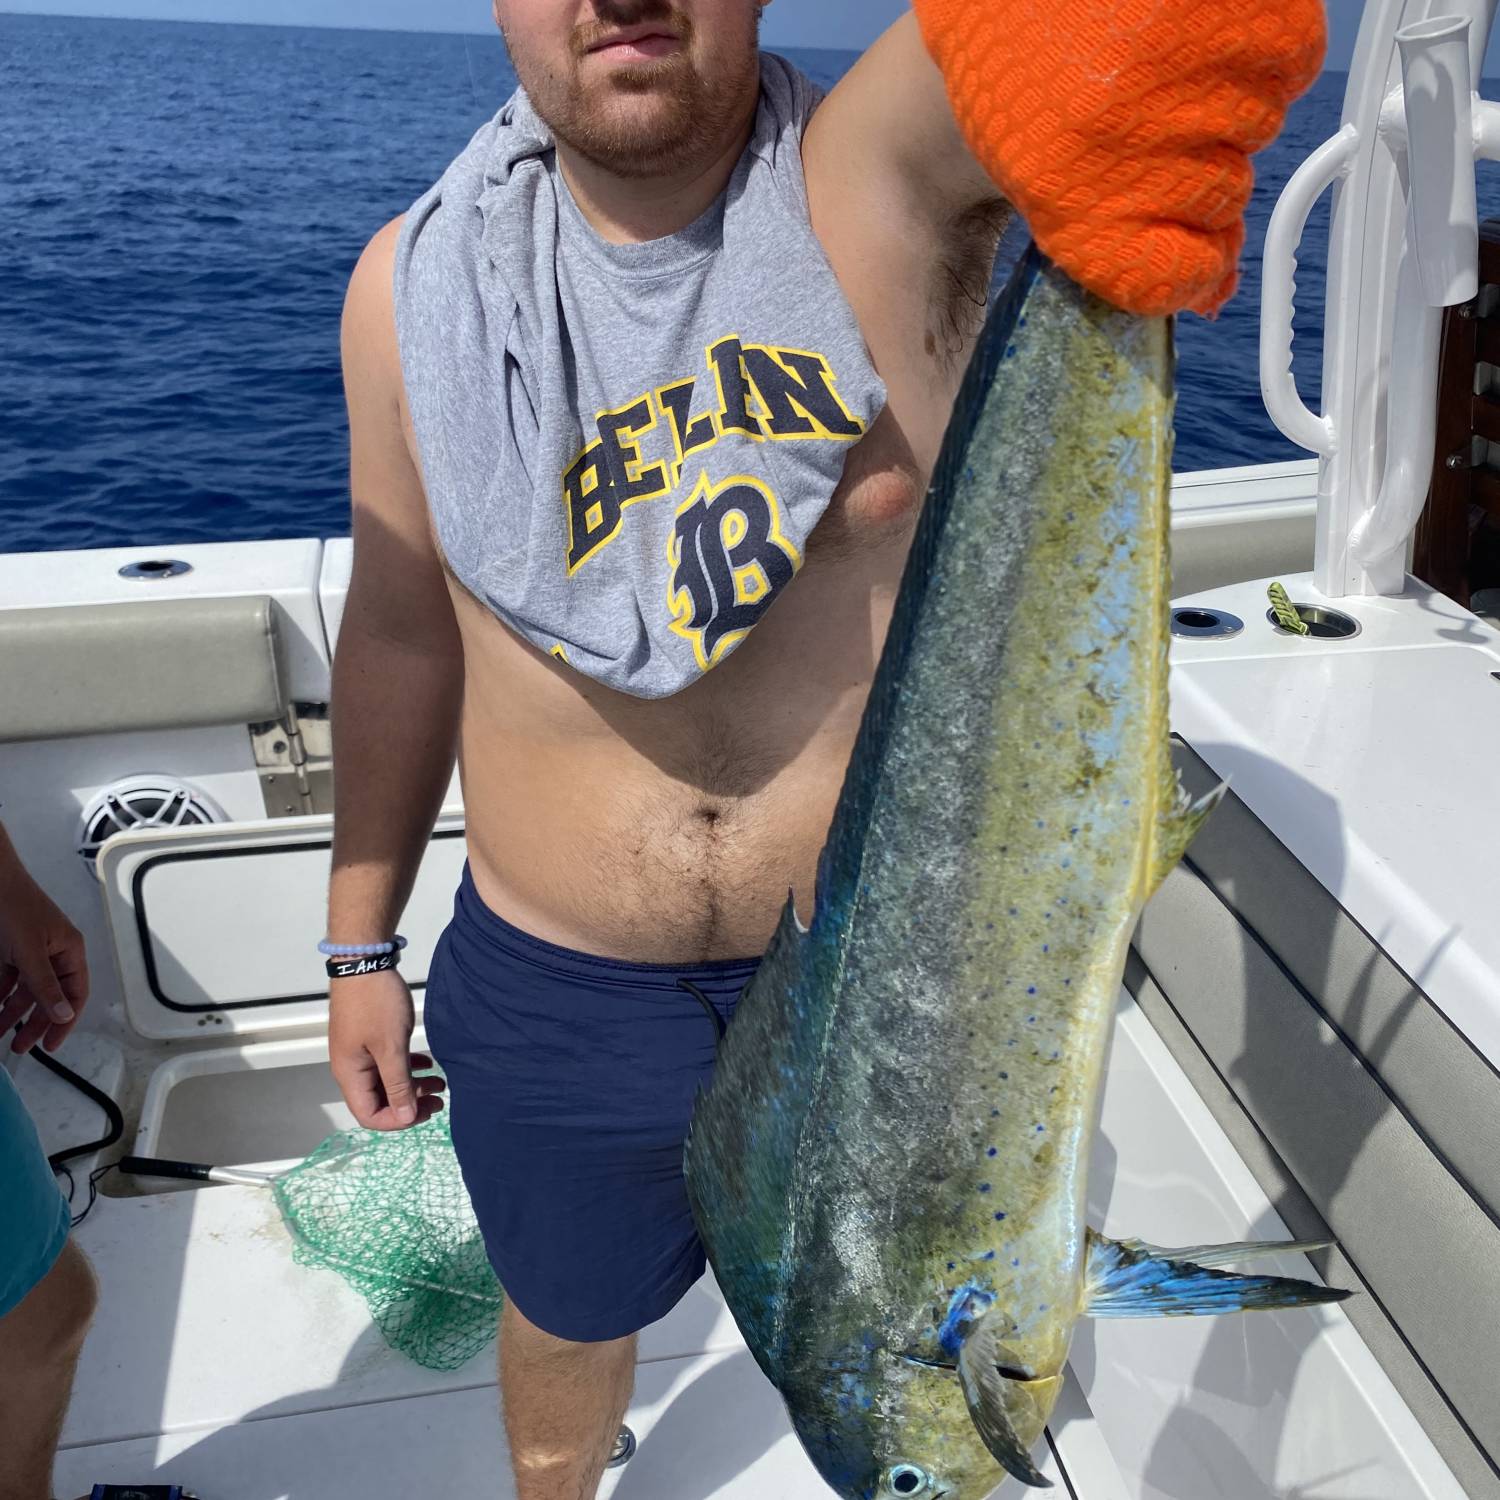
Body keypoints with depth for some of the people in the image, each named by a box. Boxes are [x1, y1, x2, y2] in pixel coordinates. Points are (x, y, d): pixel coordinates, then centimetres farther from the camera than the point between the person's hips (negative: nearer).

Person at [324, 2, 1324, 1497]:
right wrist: (360, 942, 7)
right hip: (559, 996, 2)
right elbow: (401, 633, 1)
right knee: (566, 1320, 26)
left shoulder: (884, 178, -15)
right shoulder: (418, 284, -7)